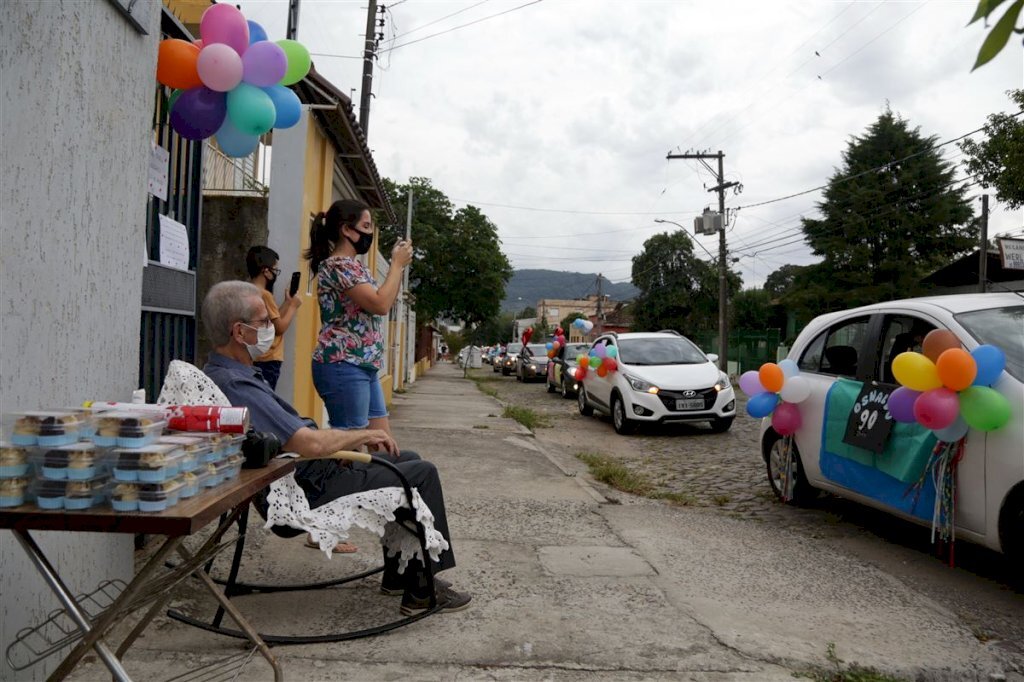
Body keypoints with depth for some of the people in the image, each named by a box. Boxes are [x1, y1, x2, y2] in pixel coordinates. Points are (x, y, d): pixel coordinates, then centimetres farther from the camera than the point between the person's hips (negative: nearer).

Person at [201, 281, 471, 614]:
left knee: (409, 460, 19)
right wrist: (365, 435, -12)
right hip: (311, 489, -11)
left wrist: (356, 440, 7)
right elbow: (309, 443, -29)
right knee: (422, 474, -5)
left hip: (310, 474, 11)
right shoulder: (234, 384, -26)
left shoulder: (226, 373, 9)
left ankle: (399, 574, 25)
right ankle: (422, 590, 4)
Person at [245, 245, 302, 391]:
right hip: (267, 361, -9)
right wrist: (293, 306, -1)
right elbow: (280, 328, -13)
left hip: (257, 359, 9)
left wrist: (287, 302, 16)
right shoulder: (264, 294, -16)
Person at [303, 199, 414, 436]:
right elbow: (380, 304, -22)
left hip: (364, 366, 10)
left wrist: (398, 265, 13)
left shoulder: (353, 265, 17)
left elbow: (385, 304, 23)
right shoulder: (338, 265, -13)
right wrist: (397, 264, -9)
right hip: (343, 366, -10)